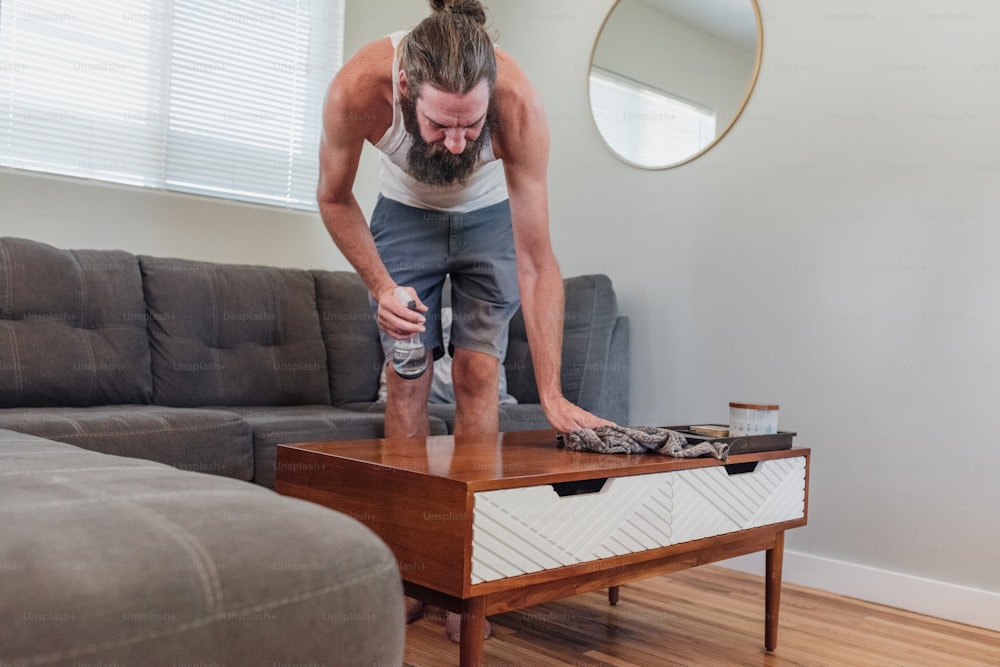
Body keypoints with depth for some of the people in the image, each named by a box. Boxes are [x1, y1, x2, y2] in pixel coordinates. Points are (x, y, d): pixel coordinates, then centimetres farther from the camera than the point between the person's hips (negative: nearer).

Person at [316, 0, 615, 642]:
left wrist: (551, 393, -39)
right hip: (404, 215, 1)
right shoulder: (357, 89, -35)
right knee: (407, 378, -6)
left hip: (488, 219, -1)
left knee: (478, 374, -10)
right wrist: (379, 285, -25)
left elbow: (536, 260, -35)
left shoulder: (519, 105, -38)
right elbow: (335, 197, -13)